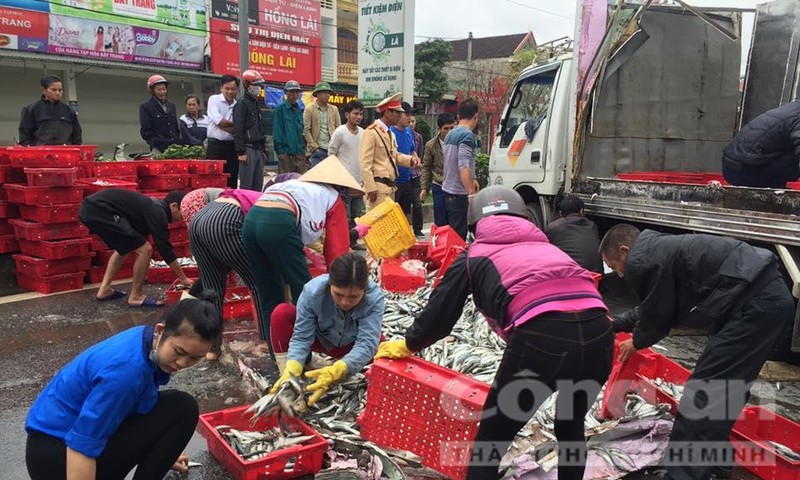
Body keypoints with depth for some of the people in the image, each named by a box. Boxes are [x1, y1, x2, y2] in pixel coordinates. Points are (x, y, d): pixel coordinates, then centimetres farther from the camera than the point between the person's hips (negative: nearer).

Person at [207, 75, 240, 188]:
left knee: (232, 181, 5)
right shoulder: (214, 99, 1)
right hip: (215, 145, -3)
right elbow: (218, 121, -13)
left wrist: (225, 126, -13)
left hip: (232, 146, 3)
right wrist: (234, 125, -2)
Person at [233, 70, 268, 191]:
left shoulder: (256, 104, 19)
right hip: (248, 149, -8)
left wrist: (264, 150, 21)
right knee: (246, 186, -7)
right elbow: (238, 130, -14)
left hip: (259, 149, 8)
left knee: (258, 185, 10)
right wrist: (241, 152, -19)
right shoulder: (241, 105, -7)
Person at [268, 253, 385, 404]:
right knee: (281, 313, -25)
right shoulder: (313, 291, -33)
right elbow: (301, 338, -27)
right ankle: (288, 382, -17)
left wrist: (334, 372, -58)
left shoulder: (375, 298, -34)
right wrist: (291, 371, -45)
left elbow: (366, 344, -41)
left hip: (352, 346, -1)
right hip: (321, 339, 1)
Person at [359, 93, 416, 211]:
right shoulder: (371, 132, -13)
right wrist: (371, 188, -20)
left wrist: (410, 160, 2)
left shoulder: (391, 134, 17)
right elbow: (365, 164, -17)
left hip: (390, 186, 10)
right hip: (378, 186, -9)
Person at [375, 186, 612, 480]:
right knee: (571, 425, 31)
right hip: (598, 330, 5)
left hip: (541, 335, -5)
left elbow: (440, 312, 30)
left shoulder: (475, 254, 24)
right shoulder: (545, 246, 35)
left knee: (490, 441, 12)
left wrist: (407, 345, 49)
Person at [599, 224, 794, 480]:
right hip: (772, 295, 10)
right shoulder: (660, 249, 21)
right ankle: (712, 454, 35)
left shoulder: (641, 261, -9)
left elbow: (657, 318, -1)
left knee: (702, 391, -7)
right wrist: (615, 324, 42)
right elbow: (656, 308, 32)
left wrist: (637, 342, 19)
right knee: (725, 388, 21)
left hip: (754, 304, -10)